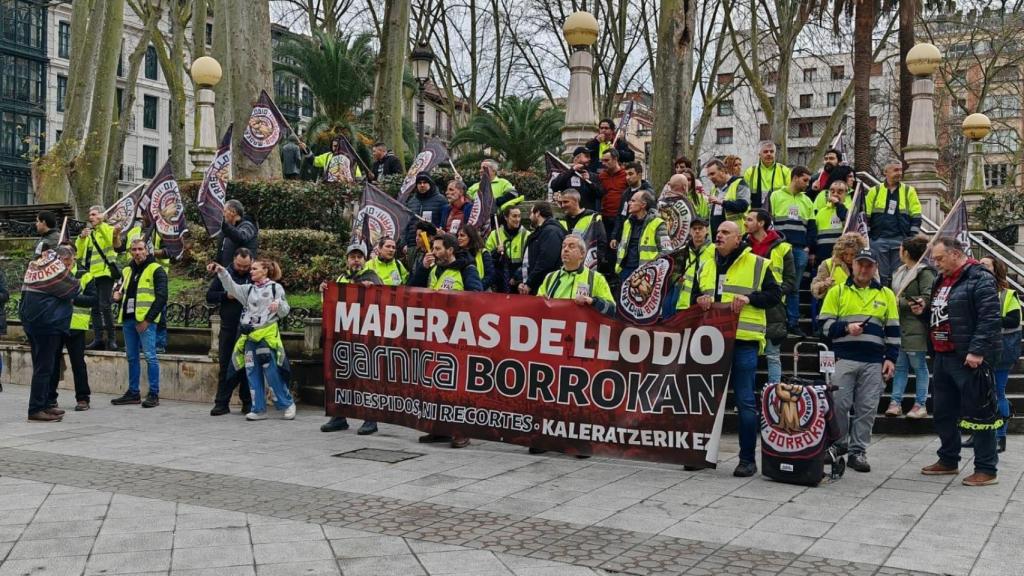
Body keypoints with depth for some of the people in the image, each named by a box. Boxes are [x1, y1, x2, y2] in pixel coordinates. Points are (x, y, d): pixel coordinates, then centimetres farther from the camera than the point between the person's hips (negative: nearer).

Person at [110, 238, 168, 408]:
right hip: (128, 319, 7)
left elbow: (161, 297, -10)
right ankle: (133, 393, 18)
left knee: (150, 356, -8)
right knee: (132, 357, 11)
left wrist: (148, 319, -15)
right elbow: (121, 289, 31)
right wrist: (117, 294, 5)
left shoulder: (156, 270, -4)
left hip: (145, 320, -7)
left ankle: (154, 394, -5)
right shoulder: (127, 271, 17)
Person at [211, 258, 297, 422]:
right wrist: (221, 272, -11)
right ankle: (259, 409, 10)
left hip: (268, 335, -5)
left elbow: (285, 312, 2)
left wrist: (279, 305, -20)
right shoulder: (249, 289, 15)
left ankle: (287, 404, 8)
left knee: (272, 373, -6)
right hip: (250, 336, 5)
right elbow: (232, 287, 1)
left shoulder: (276, 288, 2)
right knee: (252, 373, 4)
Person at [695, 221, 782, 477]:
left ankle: (747, 459, 3)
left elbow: (775, 295, 0)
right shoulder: (706, 267, 18)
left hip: (743, 341, -5)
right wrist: (700, 300, 3)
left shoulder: (757, 264, 2)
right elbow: (695, 296, 25)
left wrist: (749, 298, -14)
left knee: (745, 401, -4)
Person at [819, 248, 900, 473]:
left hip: (874, 362, 2)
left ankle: (858, 452, 9)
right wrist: (846, 328, -15)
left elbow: (893, 330, 12)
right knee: (839, 404, -4)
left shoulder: (886, 294, 13)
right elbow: (824, 323, 2)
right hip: (843, 359, -2)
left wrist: (891, 358, 4)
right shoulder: (837, 291, 7)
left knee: (867, 408, 2)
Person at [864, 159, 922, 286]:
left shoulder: (909, 191, 8)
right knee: (882, 274, 3)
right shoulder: (875, 191, 8)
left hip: (901, 240, 0)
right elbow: (864, 216, 7)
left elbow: (916, 216, 5)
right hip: (878, 240, 0)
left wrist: (912, 239, -3)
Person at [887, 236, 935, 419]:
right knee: (899, 366, 9)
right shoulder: (900, 272, 15)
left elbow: (927, 299, -18)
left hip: (915, 329, -8)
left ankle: (920, 404, 11)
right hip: (899, 326, 8)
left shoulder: (924, 273, -11)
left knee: (919, 366, 3)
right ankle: (895, 402, 12)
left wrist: (900, 302, -16)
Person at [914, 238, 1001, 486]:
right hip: (942, 357, 9)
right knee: (943, 412, 16)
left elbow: (989, 318, -19)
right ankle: (948, 461, 29)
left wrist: (977, 351, -25)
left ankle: (987, 469, 3)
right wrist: (924, 312, 8)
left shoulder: (980, 279, -11)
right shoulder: (942, 280, 18)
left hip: (969, 360, -9)